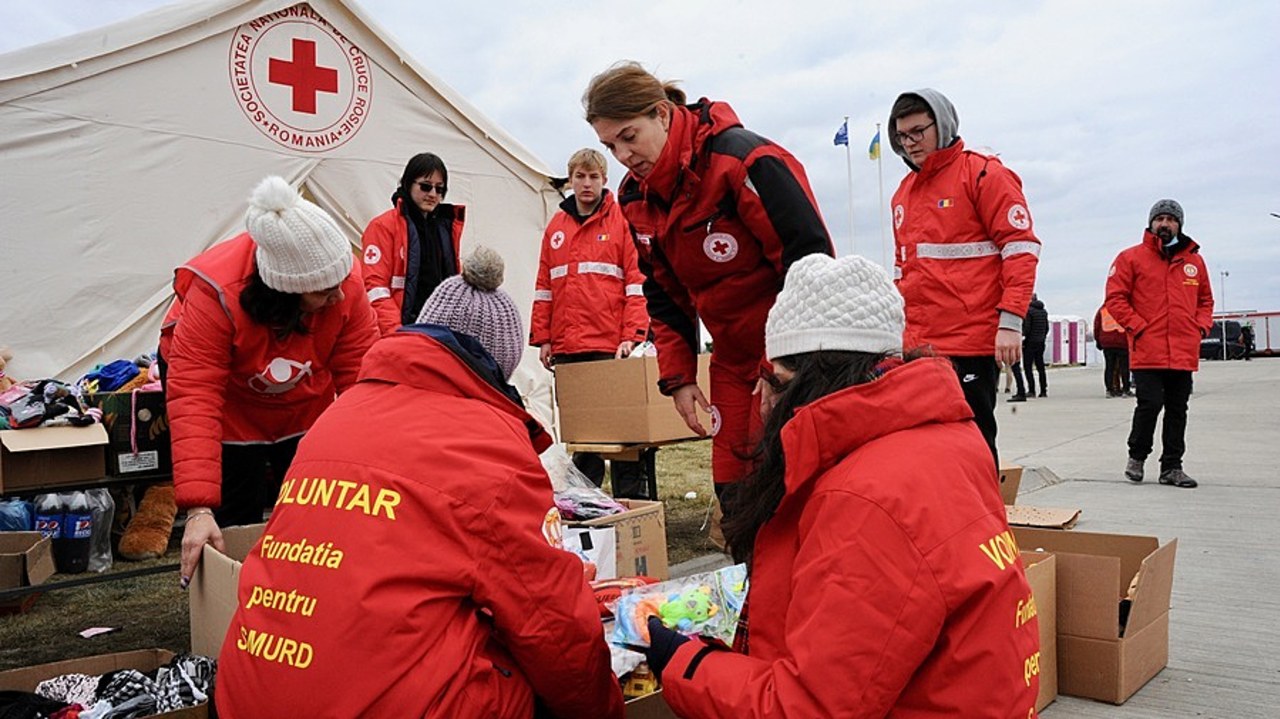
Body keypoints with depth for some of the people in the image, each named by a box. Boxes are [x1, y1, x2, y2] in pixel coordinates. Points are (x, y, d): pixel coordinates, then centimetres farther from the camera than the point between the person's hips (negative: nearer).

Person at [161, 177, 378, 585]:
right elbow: (193, 398, -38)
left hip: (306, 411, 3)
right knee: (235, 529, 1)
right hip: (231, 414, -3)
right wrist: (198, 509, -44)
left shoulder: (345, 282, -28)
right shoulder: (215, 294, -36)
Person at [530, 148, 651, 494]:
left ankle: (630, 500, 8)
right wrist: (542, 337, 8)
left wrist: (632, 336, -12)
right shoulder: (556, 226, 14)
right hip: (566, 347, 4)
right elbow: (544, 286, 15)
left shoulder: (622, 220, 2)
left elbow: (637, 280, -4)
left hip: (612, 346, -4)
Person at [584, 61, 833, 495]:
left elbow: (811, 259, -21)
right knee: (732, 484, 9)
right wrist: (678, 375, 4)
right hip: (732, 357, 7)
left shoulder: (744, 160, -21)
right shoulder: (636, 197, 2)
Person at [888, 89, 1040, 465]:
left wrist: (1010, 322, -16)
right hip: (917, 345, 7)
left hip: (972, 341, -6)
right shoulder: (904, 191, 19)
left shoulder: (983, 173, -2)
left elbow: (1021, 248, -8)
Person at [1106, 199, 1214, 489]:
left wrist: (1202, 326, 5)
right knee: (1150, 404, -10)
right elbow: (1115, 298, -3)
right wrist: (1138, 326, -11)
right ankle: (1137, 456, 13)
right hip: (1147, 352, -4)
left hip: (1185, 353, 5)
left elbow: (1205, 299, 22)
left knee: (1177, 411, 8)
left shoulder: (1194, 261, 14)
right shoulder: (1131, 258, 1)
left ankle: (1172, 467, 17)